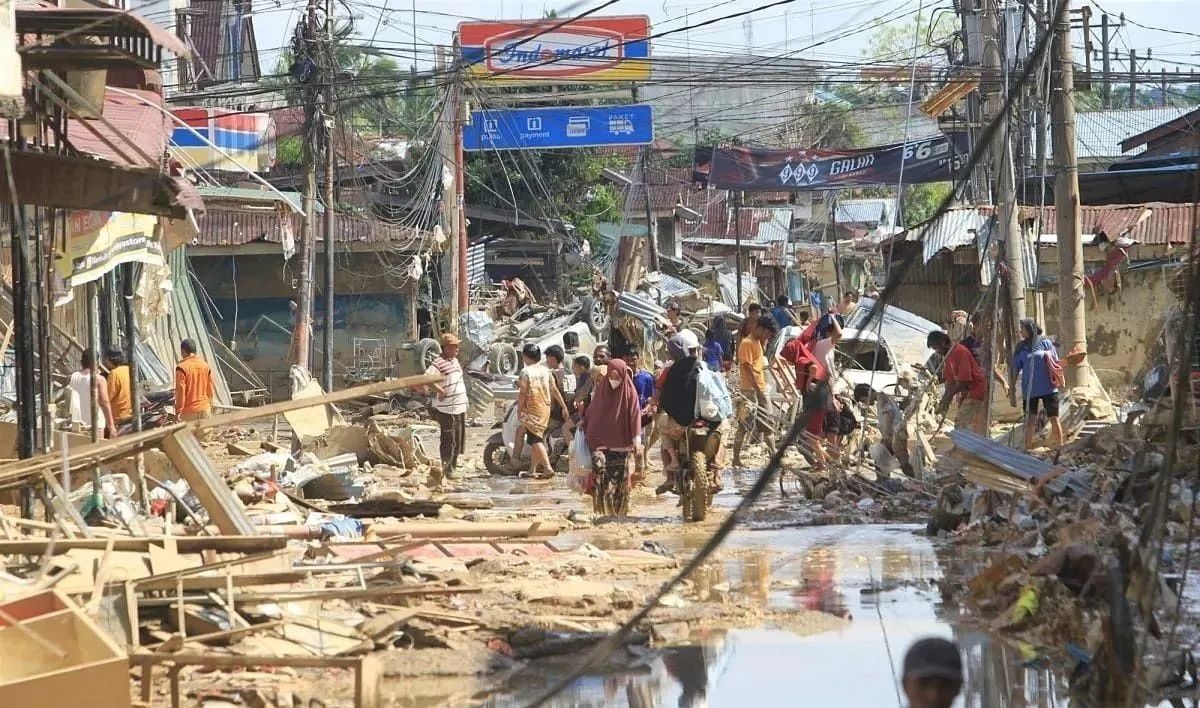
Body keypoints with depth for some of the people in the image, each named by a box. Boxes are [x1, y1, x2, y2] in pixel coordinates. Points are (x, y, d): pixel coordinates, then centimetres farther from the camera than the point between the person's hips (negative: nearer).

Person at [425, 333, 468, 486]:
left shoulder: (455, 360, 14)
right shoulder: (439, 363, -15)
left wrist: (465, 403, 23)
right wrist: (440, 390, -27)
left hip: (460, 408, 9)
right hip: (447, 409, -9)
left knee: (459, 439, 15)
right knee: (449, 440, -6)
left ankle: (453, 465, 27)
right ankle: (446, 469, 0)